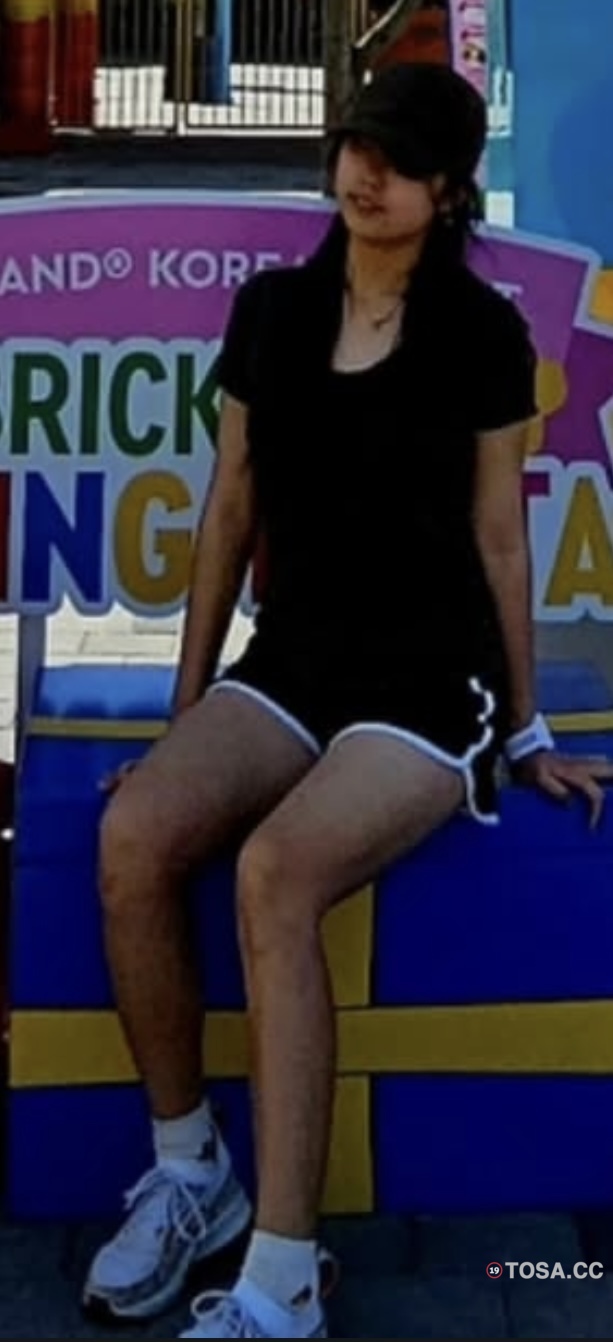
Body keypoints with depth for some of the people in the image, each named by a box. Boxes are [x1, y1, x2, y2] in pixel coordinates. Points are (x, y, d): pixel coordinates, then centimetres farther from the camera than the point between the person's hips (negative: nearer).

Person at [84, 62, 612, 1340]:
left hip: (430, 677, -4)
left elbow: (498, 536, 3)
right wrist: (185, 705, 13)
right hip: (289, 658, 4)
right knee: (131, 837, -27)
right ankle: (189, 1169, -7)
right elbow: (232, 512, 12)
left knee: (274, 873, -33)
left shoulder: (483, 335, -3)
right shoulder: (272, 308, 8)